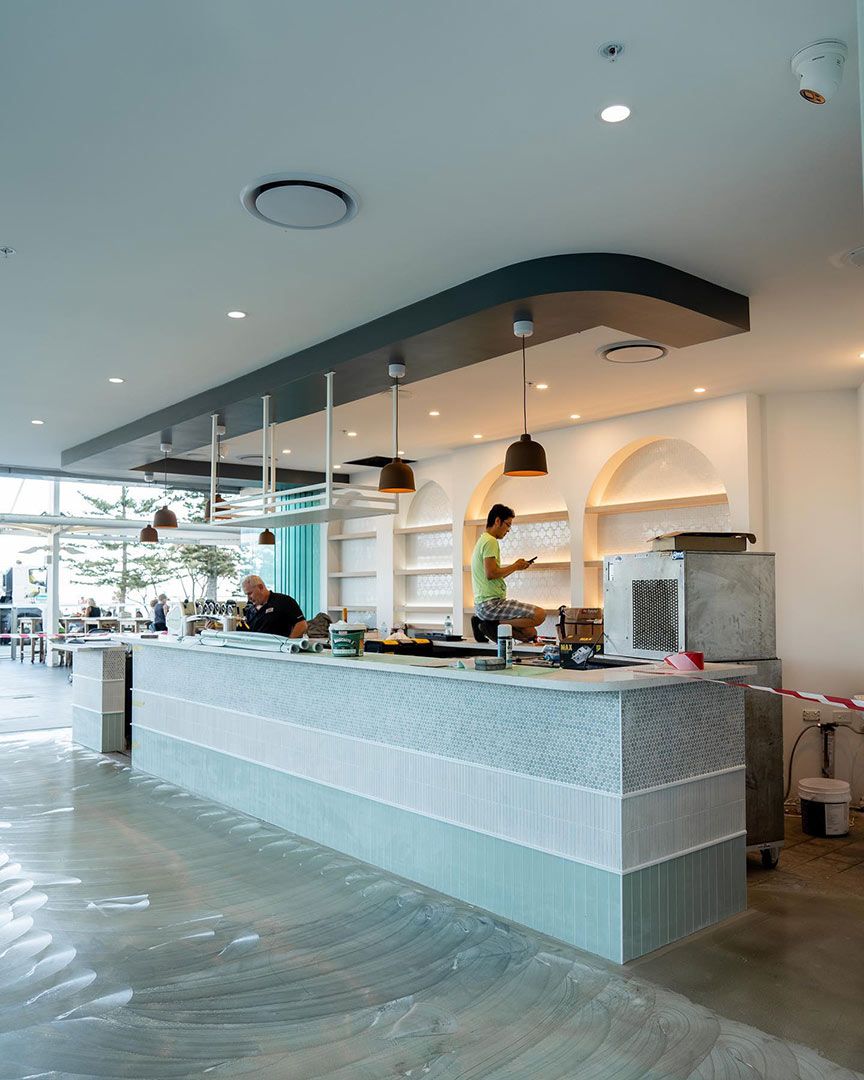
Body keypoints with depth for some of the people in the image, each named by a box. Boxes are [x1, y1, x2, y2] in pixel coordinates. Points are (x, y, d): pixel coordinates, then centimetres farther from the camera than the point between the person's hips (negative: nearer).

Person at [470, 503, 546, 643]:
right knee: (539, 614, -19)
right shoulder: (490, 541, -10)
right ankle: (494, 625, -13)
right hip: (490, 603, -10)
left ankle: (490, 625, 3)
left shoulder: (482, 540, 22)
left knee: (530, 633, 9)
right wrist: (515, 566, -7)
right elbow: (491, 574, -22)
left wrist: (515, 566, 17)